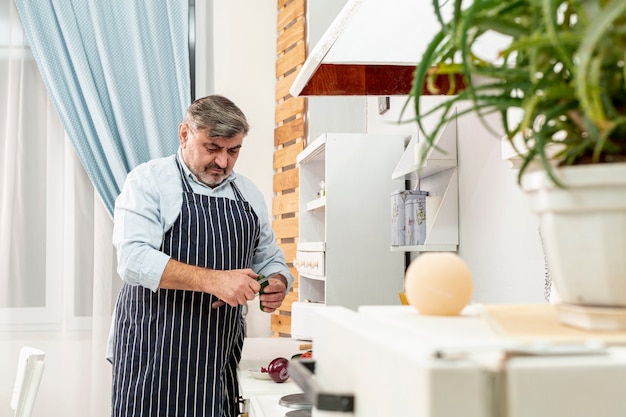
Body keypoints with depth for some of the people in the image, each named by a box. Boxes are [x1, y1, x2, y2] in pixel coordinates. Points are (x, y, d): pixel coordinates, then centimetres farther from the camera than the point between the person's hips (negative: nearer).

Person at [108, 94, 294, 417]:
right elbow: (134, 258, -18)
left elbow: (269, 260, 20)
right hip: (154, 352, -4)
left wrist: (277, 284, -4)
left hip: (223, 352, 5)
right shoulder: (148, 180, -4)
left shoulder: (249, 194, 12)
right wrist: (213, 280, -27)